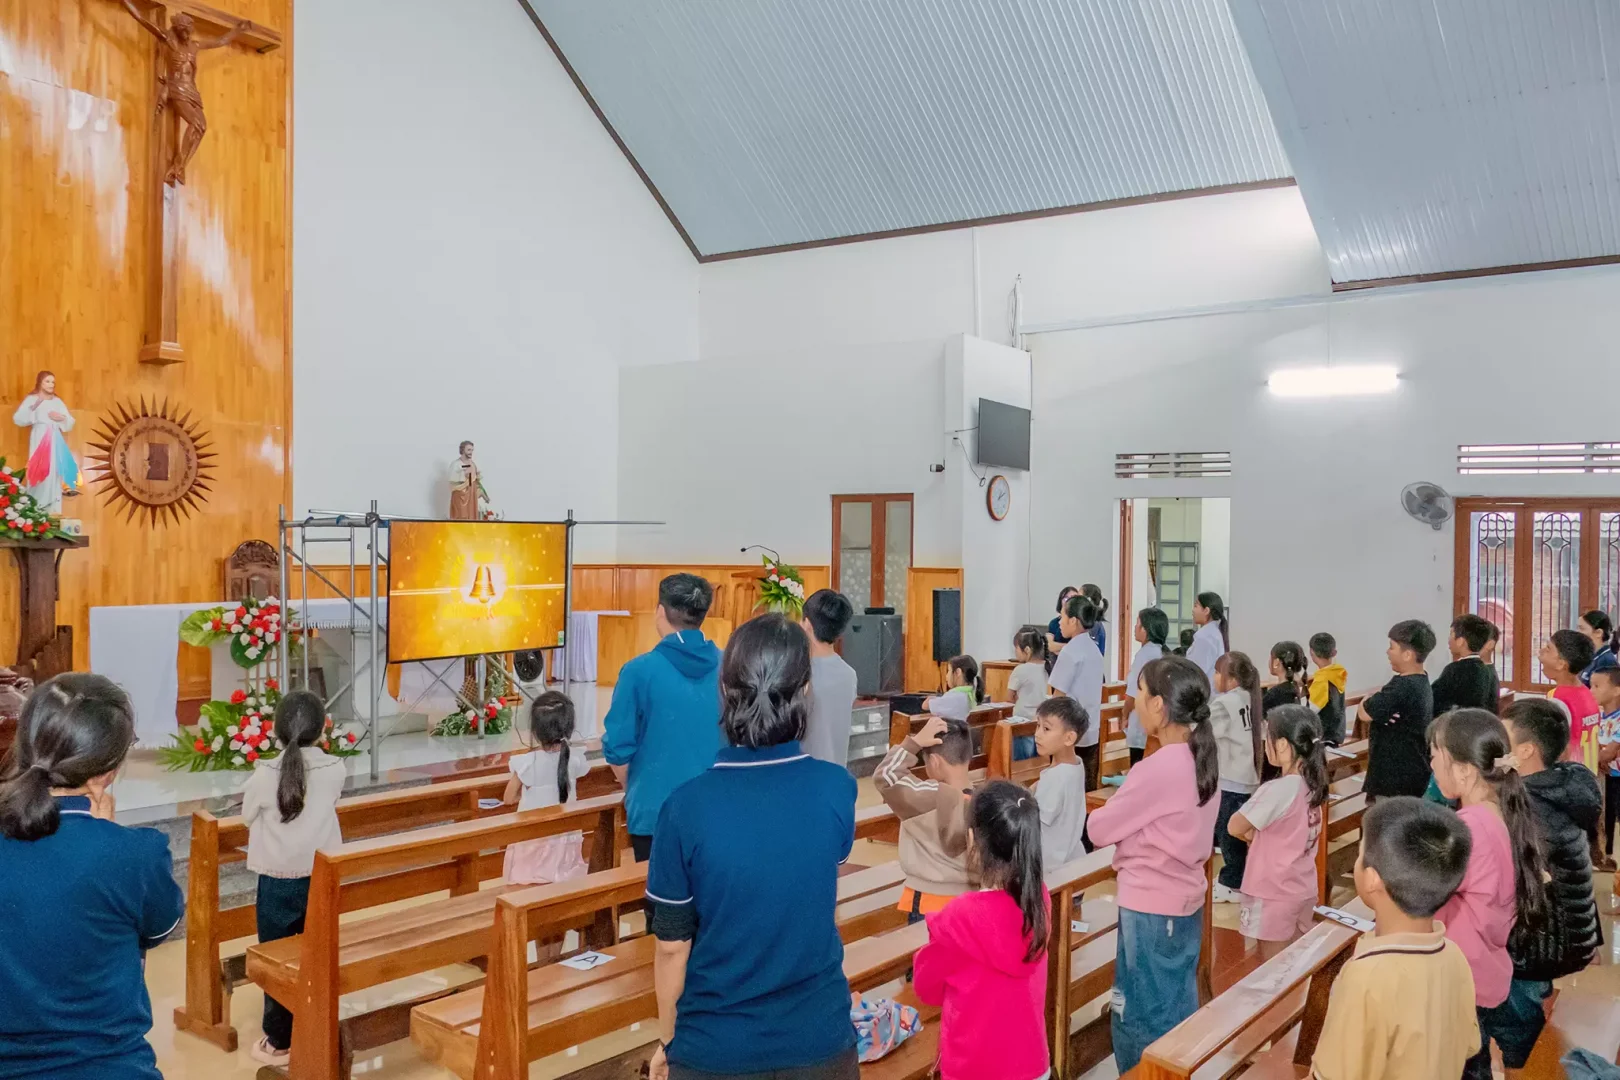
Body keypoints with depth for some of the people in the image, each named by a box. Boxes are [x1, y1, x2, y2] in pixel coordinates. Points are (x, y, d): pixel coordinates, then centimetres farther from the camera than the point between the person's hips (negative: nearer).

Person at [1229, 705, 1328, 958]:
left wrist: (1251, 836, 1)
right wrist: (1258, 833, -3)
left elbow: (1234, 827, -18)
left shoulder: (1278, 790, -25)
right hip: (1304, 888, 8)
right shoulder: (1313, 783, -1)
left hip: (1274, 892, -7)